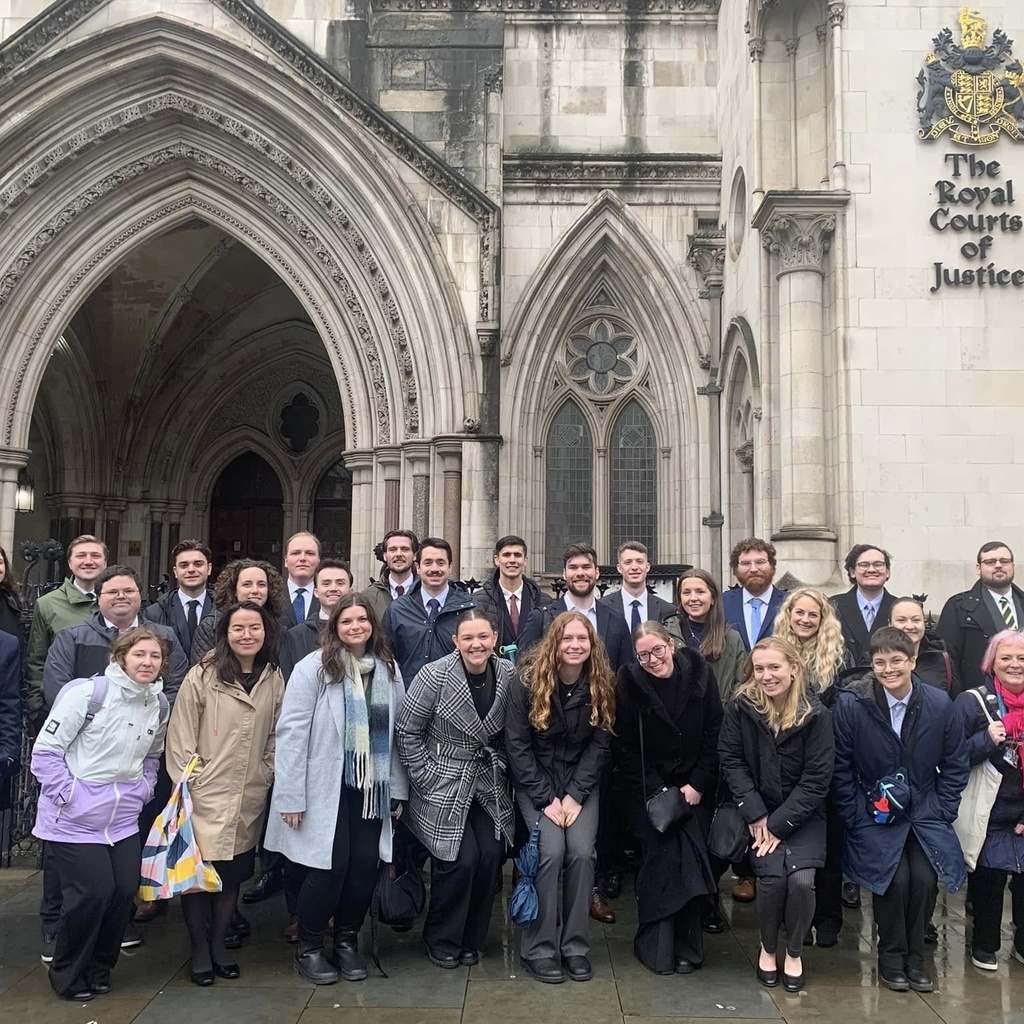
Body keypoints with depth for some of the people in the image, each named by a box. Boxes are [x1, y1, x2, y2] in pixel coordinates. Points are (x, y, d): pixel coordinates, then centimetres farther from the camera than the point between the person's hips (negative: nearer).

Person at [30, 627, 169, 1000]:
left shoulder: (159, 705, 3)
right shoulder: (87, 692, -17)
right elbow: (45, 751, -13)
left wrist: (143, 790, 5)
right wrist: (69, 795, -15)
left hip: (123, 820, 6)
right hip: (75, 819, -6)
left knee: (124, 891, 2)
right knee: (94, 892, -7)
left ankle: (99, 968, 27)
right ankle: (67, 975, 18)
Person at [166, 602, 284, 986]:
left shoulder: (273, 679, 4)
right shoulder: (203, 676, -9)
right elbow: (180, 735, -7)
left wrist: (267, 775, 5)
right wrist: (184, 785, -8)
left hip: (250, 798, 4)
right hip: (206, 796, -4)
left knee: (234, 872, 11)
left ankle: (218, 944, 30)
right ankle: (199, 951, 19)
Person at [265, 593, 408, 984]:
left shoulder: (389, 669, 4)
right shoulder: (313, 668, -10)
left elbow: (395, 733, 8)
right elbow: (291, 733, -12)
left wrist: (398, 789, 8)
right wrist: (291, 797, -13)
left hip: (372, 790, 4)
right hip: (326, 789, -4)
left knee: (365, 866, 3)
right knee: (330, 868, -2)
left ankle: (347, 942, 26)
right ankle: (309, 949, 21)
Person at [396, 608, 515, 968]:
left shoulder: (508, 675, -5)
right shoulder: (434, 676, -16)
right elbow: (407, 731, -8)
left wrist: (501, 768, 3)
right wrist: (425, 777, -10)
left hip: (490, 786, 4)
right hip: (443, 786, -4)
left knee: (490, 856, -5)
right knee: (461, 860, -11)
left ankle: (471, 940, 18)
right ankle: (441, 940, 15)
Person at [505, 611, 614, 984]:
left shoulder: (602, 684, -7)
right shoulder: (529, 681, -14)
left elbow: (600, 744, -3)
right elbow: (517, 744, -11)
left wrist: (575, 796, -12)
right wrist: (546, 799, -15)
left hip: (581, 781, 2)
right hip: (535, 781, -2)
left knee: (582, 852, -17)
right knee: (551, 851, -20)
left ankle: (575, 946, 0)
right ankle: (539, 949, -5)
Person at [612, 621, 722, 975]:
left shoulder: (699, 674, -7)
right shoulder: (629, 683, -10)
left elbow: (714, 734, -2)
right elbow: (624, 748, -6)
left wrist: (698, 784, -7)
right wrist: (656, 791, -11)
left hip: (694, 785, 1)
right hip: (647, 786, -1)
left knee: (692, 856, -9)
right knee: (661, 856, -14)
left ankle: (686, 945, 6)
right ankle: (656, 946, -1)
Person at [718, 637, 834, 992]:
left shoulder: (817, 714, -11)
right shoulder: (740, 707, -9)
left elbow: (817, 778, -11)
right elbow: (731, 761, -6)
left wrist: (779, 824, -15)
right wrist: (756, 815, -14)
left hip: (802, 813, 0)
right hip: (759, 811, 0)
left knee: (801, 878, -22)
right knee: (772, 876, -22)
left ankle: (794, 952, 8)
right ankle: (768, 947, 9)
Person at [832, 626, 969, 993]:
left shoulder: (940, 704, -5)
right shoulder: (851, 704, -13)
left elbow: (955, 765, 7)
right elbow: (840, 768, -4)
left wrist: (941, 811, 2)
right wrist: (857, 816, -5)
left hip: (925, 810, 2)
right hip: (874, 813, -2)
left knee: (925, 877, -18)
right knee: (895, 877, -21)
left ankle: (915, 956, 9)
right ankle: (891, 956, 6)